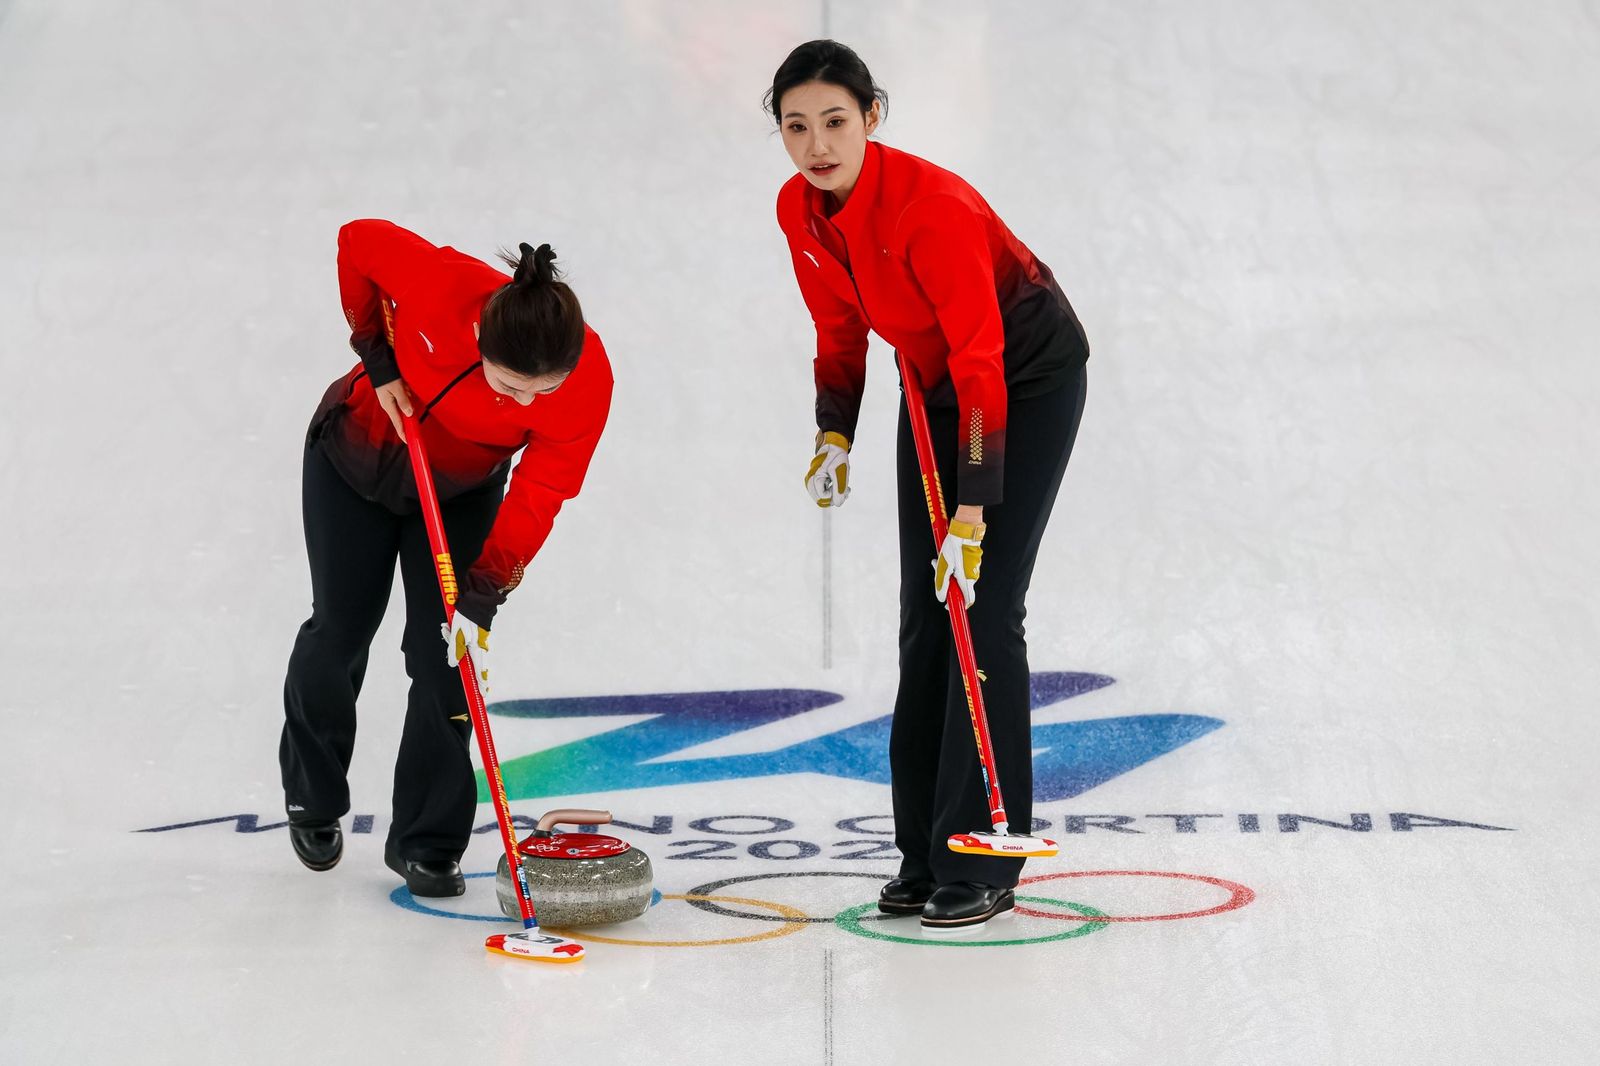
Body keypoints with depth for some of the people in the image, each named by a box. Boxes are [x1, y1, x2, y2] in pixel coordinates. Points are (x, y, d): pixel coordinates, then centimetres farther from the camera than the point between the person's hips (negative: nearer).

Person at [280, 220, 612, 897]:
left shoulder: (588, 382, -33)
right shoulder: (441, 286, -38)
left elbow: (537, 500, -27)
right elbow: (358, 240, -19)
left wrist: (481, 601, -32)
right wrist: (378, 360, -18)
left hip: (462, 489, 1)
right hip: (359, 449, 0)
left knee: (444, 650, -7)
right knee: (341, 628, 10)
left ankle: (426, 843, 6)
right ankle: (313, 801, 33)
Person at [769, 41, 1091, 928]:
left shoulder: (933, 206, -32)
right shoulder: (798, 210, -10)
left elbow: (982, 363, -32)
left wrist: (973, 513, -34)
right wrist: (835, 435, -6)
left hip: (1029, 376, -7)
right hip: (934, 380, 7)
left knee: (983, 608, -12)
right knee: (923, 615, 5)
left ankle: (980, 864, -5)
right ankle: (924, 855, 13)